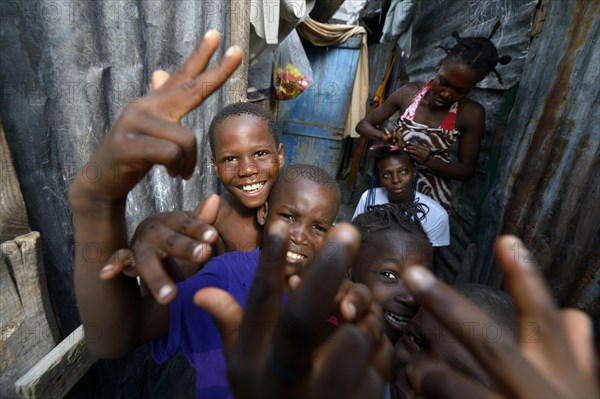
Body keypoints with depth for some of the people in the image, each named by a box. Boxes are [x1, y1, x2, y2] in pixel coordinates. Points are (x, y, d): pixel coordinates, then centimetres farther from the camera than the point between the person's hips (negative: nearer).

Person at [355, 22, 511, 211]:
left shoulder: (471, 113, -10)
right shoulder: (408, 94, -7)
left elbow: (467, 170, -5)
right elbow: (363, 124, -2)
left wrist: (429, 160, -23)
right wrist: (384, 137, -23)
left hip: (431, 196, -1)